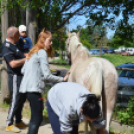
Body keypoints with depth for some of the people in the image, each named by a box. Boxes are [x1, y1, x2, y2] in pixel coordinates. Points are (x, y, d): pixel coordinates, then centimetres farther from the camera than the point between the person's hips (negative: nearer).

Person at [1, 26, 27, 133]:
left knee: (21, 99, 16)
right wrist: (26, 59, -16)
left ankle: (19, 122, 28)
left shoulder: (13, 45, 14)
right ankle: (9, 124, 9)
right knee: (15, 101, -4)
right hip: (15, 77, -10)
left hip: (21, 76, 10)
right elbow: (13, 63, -24)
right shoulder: (6, 47, -17)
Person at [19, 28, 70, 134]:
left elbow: (23, 70, 19)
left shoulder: (33, 52, 17)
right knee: (37, 118, -4)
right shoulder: (42, 52, -9)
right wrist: (62, 79, -4)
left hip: (26, 87, 9)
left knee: (35, 117, 16)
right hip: (34, 89, -9)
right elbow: (47, 76, -14)